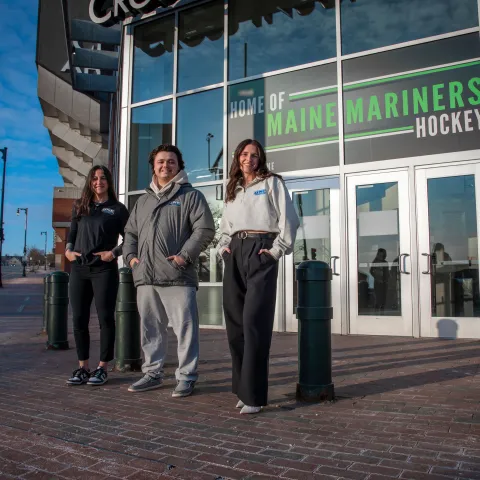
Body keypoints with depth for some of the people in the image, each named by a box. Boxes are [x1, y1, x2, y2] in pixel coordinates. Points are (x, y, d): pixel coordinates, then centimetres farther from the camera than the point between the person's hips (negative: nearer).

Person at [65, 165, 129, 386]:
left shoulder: (118, 209, 4)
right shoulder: (80, 206, 16)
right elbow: (71, 234, 18)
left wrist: (114, 252, -12)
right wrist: (68, 250, 1)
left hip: (104, 270, -4)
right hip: (79, 269, 4)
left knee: (105, 318, -1)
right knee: (79, 319, 4)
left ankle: (102, 368, 8)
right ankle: (82, 367, 14)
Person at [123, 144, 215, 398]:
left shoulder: (191, 196, 5)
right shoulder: (143, 200, 23)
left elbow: (205, 229, -5)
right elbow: (130, 232, 26)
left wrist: (185, 255, -14)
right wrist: (131, 256, 9)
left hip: (177, 277, -5)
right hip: (145, 277, 6)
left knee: (185, 328, -3)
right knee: (150, 329, 12)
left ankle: (186, 377, 8)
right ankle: (153, 373, 24)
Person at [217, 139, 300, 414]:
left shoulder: (272, 182, 7)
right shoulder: (233, 189, 23)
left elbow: (289, 219, -2)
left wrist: (278, 249, -9)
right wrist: (223, 247, 10)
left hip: (260, 252, -6)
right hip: (235, 255, 6)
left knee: (254, 322, -14)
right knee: (235, 323, 4)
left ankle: (254, 395, -10)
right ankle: (242, 388, 14)